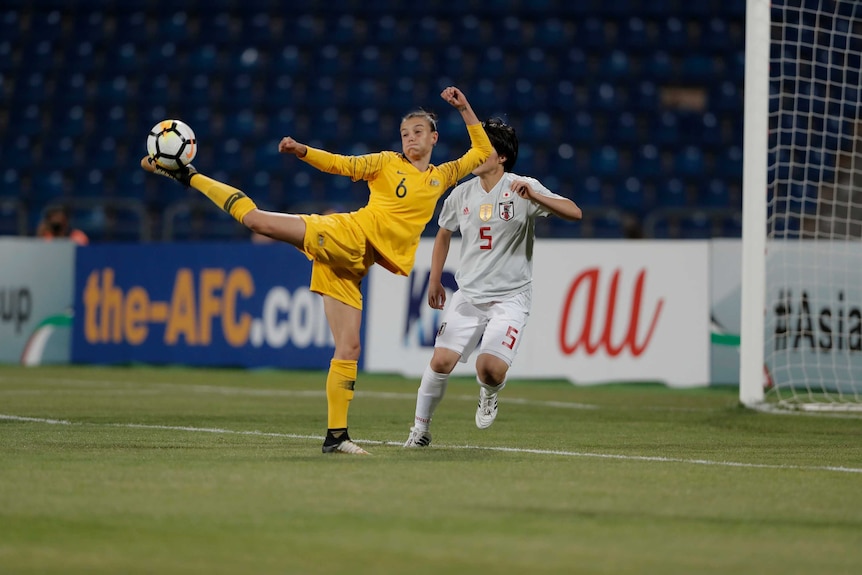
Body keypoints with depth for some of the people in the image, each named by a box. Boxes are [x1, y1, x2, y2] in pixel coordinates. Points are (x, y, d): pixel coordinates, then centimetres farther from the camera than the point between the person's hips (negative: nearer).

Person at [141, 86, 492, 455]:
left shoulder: (442, 177, 18)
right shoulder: (387, 163, 8)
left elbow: (482, 153, 24)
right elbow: (340, 164, 2)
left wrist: (464, 109, 14)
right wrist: (303, 152, -15)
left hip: (351, 268, 3)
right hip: (348, 233, -3)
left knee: (348, 348, -4)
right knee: (255, 219, -16)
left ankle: (336, 435, -2)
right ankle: (188, 177, 2)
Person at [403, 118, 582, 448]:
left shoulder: (524, 189, -8)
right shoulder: (461, 194, 5)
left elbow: (574, 213, -19)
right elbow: (444, 234, 23)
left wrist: (534, 197, -34)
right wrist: (434, 281, 19)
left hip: (510, 297, -3)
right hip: (468, 295, 4)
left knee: (490, 368, -18)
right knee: (441, 361, -11)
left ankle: (489, 394, 20)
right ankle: (420, 429, 8)